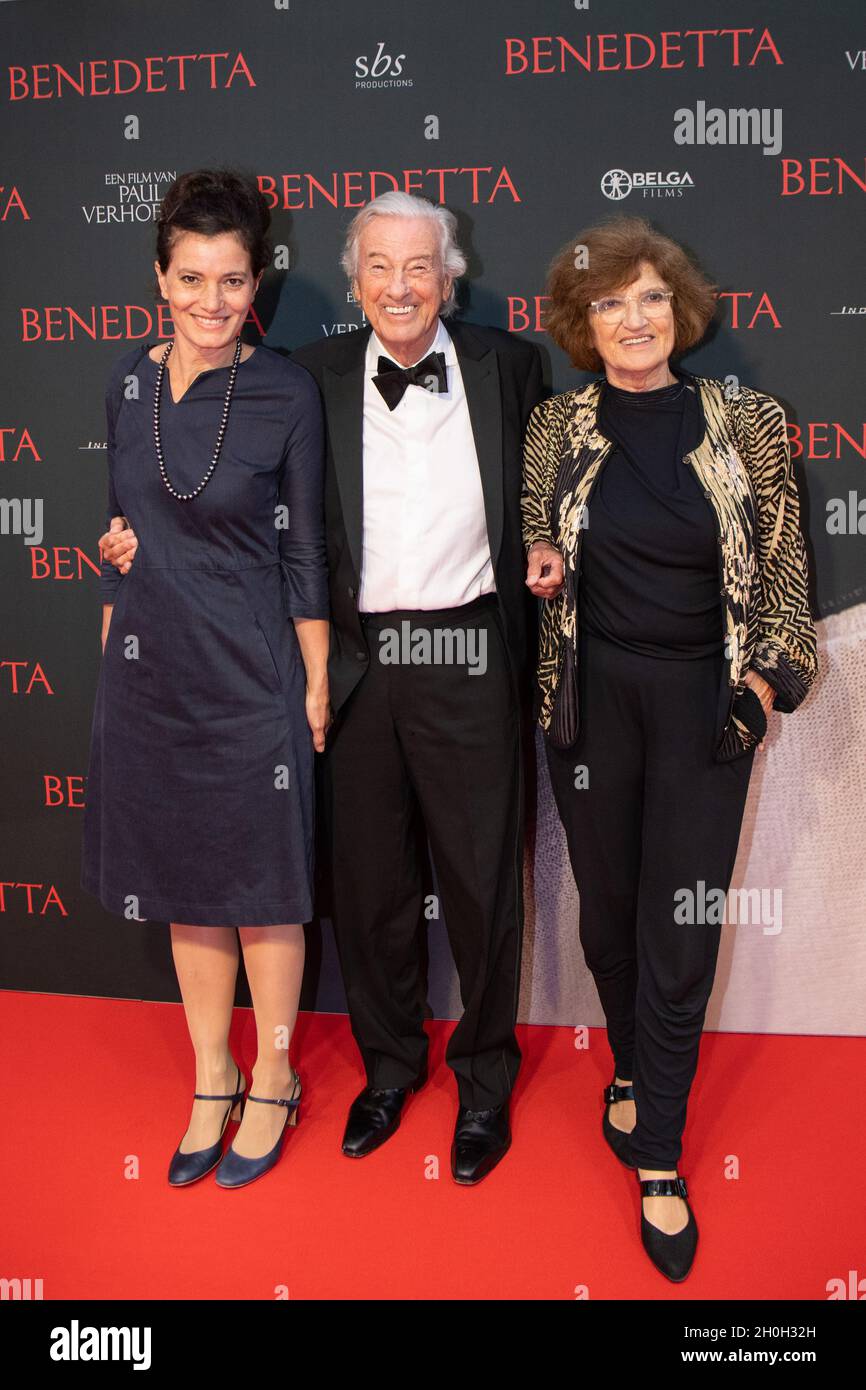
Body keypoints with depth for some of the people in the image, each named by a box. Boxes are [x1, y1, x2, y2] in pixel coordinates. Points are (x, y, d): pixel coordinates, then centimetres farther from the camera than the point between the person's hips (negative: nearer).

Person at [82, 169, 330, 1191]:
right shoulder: (129, 380, 3)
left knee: (261, 889, 9)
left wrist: (317, 683, -3)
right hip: (150, 673, 4)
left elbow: (304, 549, -5)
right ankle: (211, 1081, 35)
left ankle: (272, 1082, 31)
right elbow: (122, 529, 10)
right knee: (185, 887, 15)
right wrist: (112, 649, 10)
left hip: (251, 675, -4)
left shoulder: (286, 394, -9)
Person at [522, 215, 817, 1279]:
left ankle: (659, 1161, 17)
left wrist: (769, 676, -4)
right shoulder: (555, 427, 0)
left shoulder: (748, 422, -4)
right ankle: (632, 1071, 42)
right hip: (590, 698, 2)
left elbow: (783, 565, 4)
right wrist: (536, 568, -7)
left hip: (704, 704, -1)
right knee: (607, 904, 15)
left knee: (682, 930, 1)